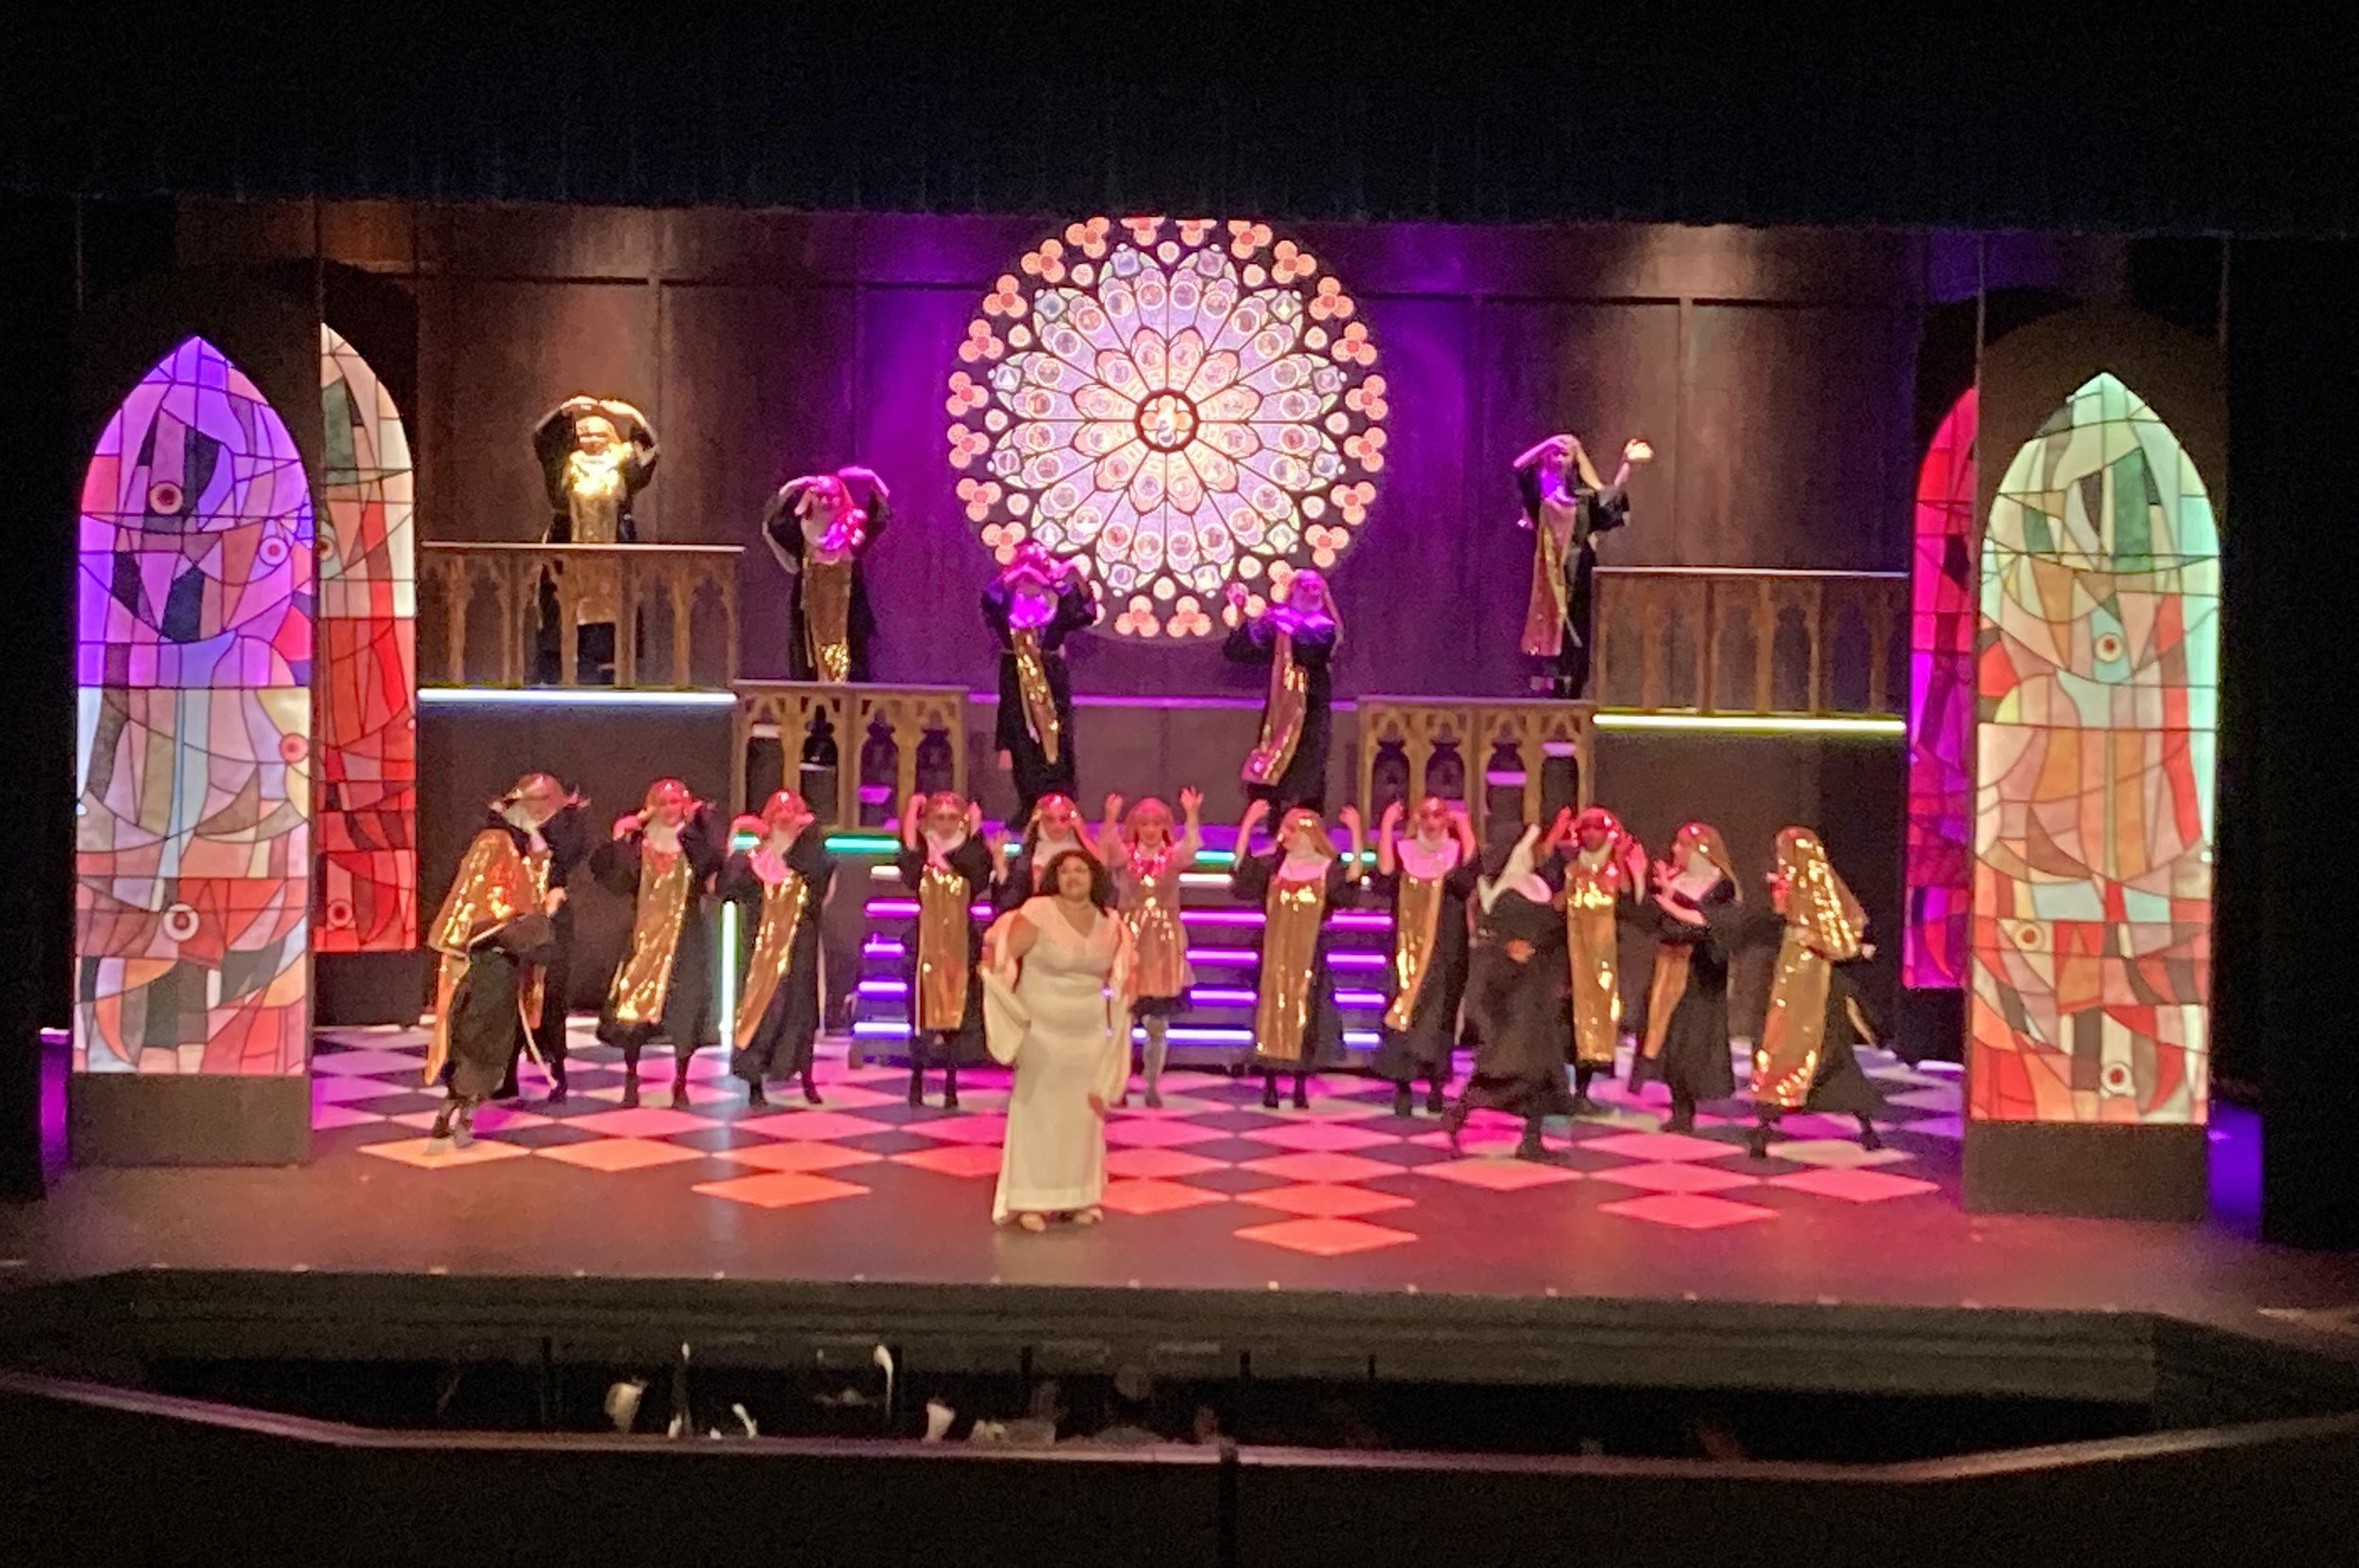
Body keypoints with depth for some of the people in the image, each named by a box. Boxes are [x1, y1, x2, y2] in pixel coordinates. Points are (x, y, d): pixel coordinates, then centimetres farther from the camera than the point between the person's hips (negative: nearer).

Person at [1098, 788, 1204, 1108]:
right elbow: (1107, 849, -20)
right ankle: (1120, 1085, 8)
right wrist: (1110, 818, -38)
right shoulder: (1125, 854, 1)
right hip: (1129, 940, -1)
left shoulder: (1173, 855, 2)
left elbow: (1191, 847, -18)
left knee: (1159, 1022, 5)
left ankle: (1152, 1085, 15)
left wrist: (1191, 815, -36)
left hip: (1164, 944, 1)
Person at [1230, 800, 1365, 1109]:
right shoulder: (1272, 864, 3)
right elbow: (1240, 866, -8)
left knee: (1305, 1015, 2)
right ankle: (1270, 1087, 7)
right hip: (1275, 952, 1)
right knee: (1271, 1013, 1)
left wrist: (1355, 832, -26)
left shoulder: (1328, 868, -2)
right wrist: (1248, 823, -12)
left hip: (1309, 955, -1)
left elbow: (1353, 878, -19)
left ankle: (1301, 1087, 10)